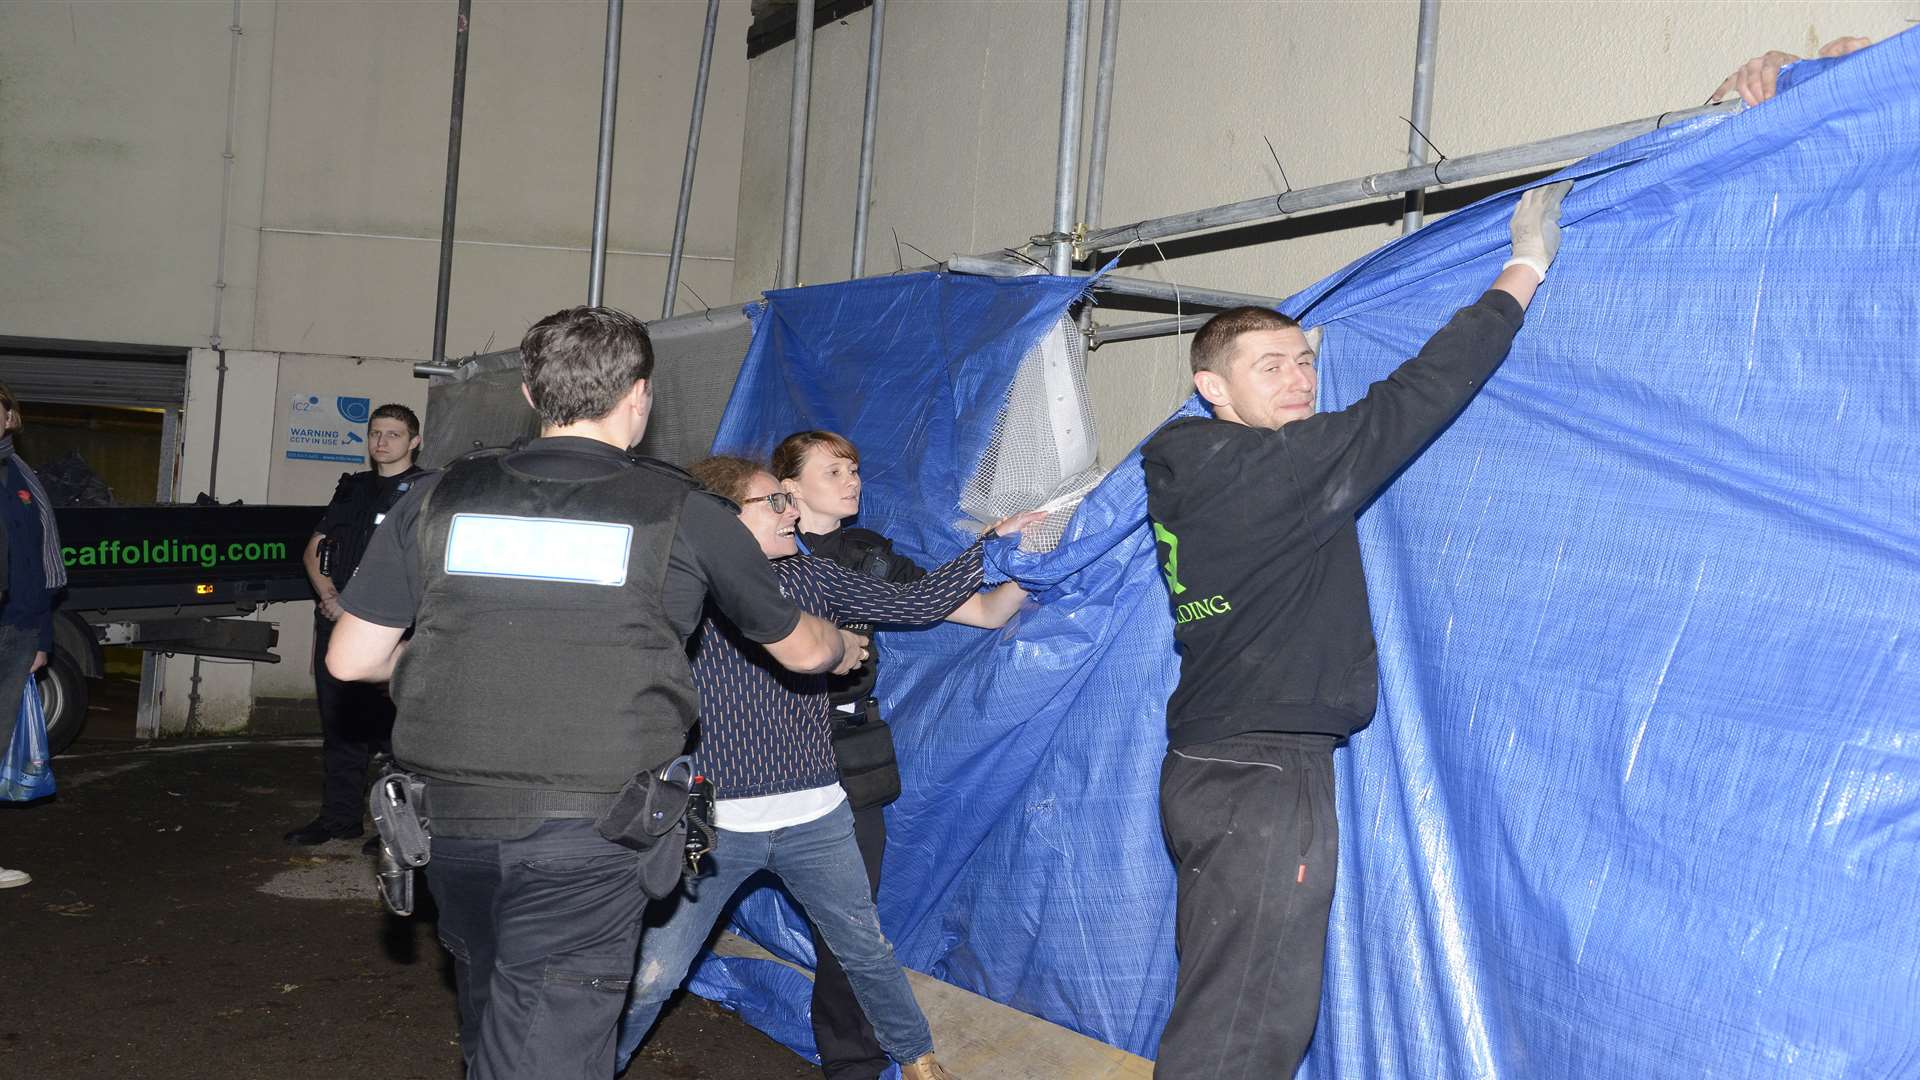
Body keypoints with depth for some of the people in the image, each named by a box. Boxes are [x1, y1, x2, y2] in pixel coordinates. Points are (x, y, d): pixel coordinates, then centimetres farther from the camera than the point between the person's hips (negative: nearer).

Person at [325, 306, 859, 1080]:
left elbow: (350, 660, 7)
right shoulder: (683, 514, -1)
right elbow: (798, 647, 13)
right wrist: (842, 648, 36)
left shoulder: (439, 499, 3)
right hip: (585, 837, -4)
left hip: (455, 820, 4)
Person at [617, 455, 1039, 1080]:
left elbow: (915, 606, 7)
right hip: (715, 823, -3)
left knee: (867, 951, 18)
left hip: (816, 822, 4)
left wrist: (992, 544, 5)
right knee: (652, 977, 1)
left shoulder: (811, 578, 5)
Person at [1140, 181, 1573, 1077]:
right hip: (1261, 782, -9)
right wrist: (1525, 268, -7)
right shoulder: (1268, 474, -18)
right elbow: (1416, 398, -17)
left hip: (1218, 768, 9)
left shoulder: (1192, 478, 7)